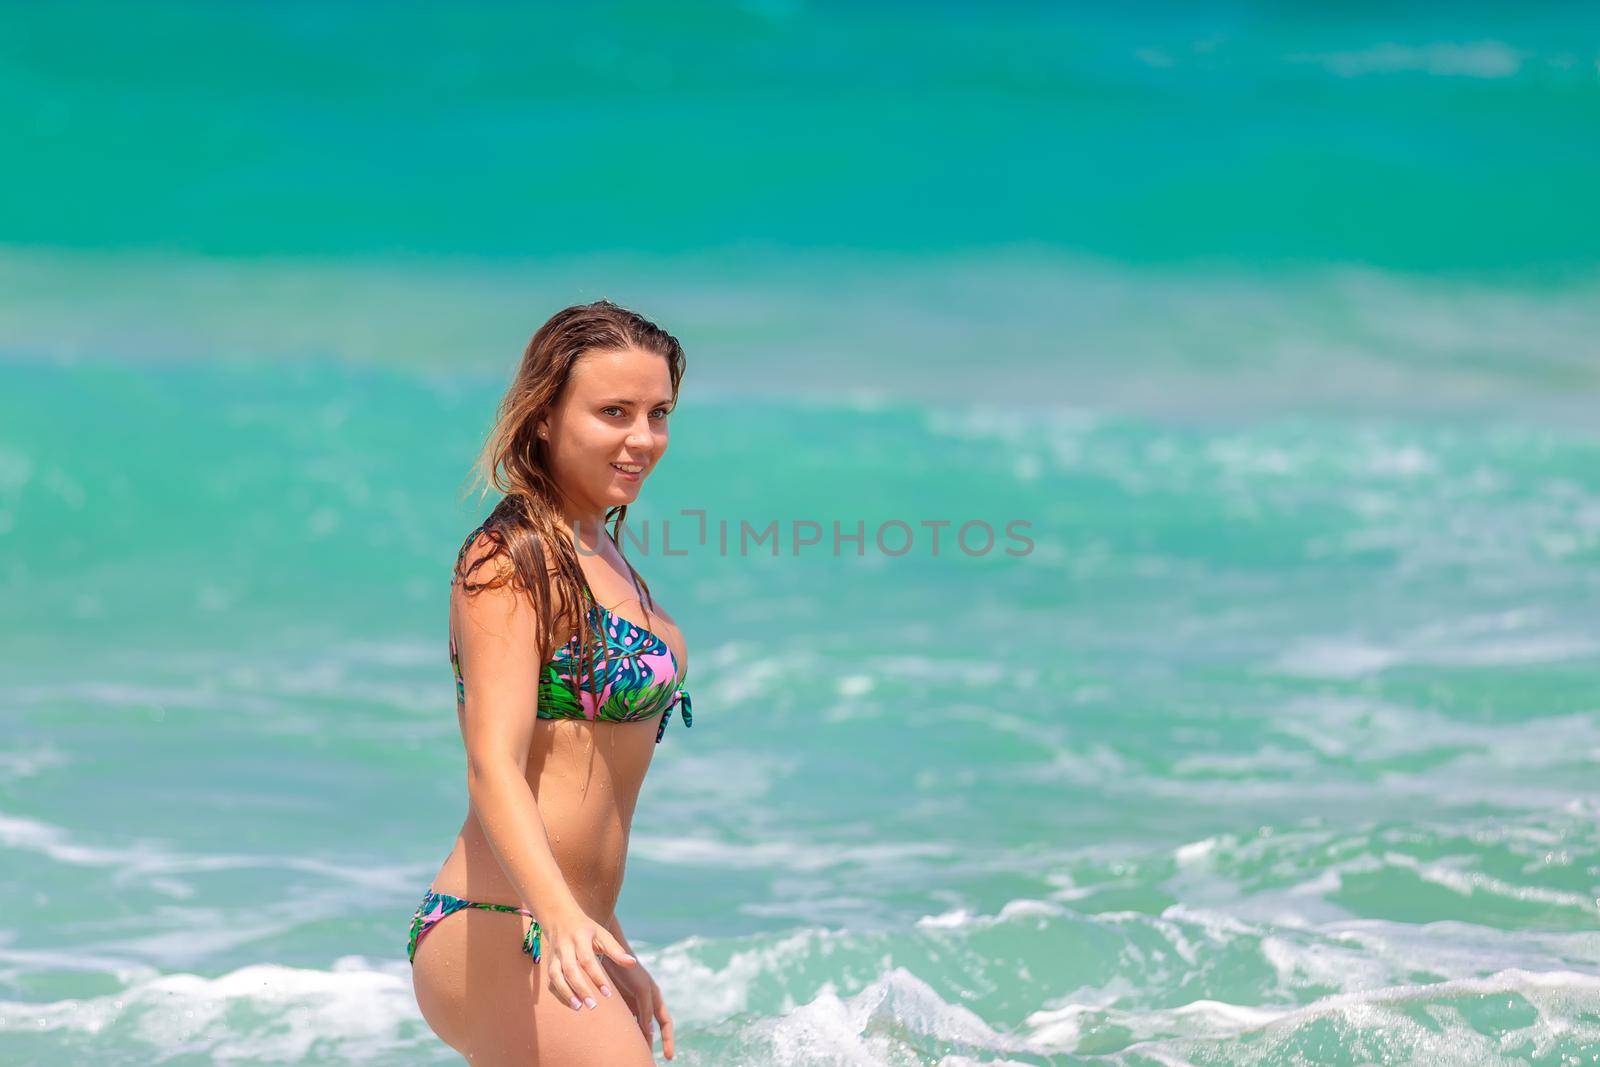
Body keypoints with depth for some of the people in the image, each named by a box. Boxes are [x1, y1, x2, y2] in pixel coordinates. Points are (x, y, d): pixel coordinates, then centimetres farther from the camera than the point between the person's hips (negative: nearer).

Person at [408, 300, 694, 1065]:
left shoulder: (598, 558, 17)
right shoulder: (512, 560, -10)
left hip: (556, 941, 10)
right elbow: (493, 765, -22)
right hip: (501, 939, -10)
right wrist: (561, 915, -37)